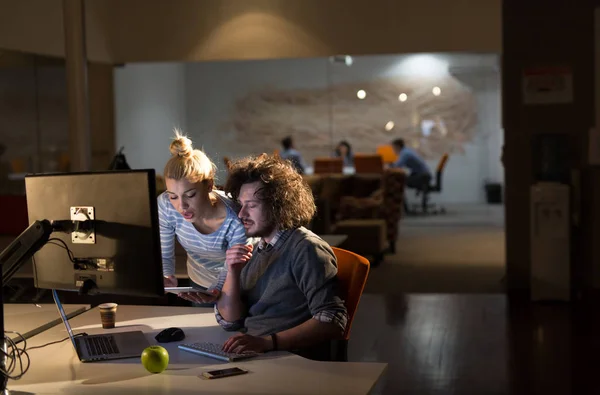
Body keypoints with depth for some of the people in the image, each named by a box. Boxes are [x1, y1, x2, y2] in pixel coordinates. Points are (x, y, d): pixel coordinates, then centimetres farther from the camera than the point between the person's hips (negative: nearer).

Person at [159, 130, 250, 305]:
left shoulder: (236, 221, -31)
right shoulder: (165, 205, -21)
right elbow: (164, 255, -9)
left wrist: (217, 291, -43)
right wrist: (166, 279, -31)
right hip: (198, 284, 3)